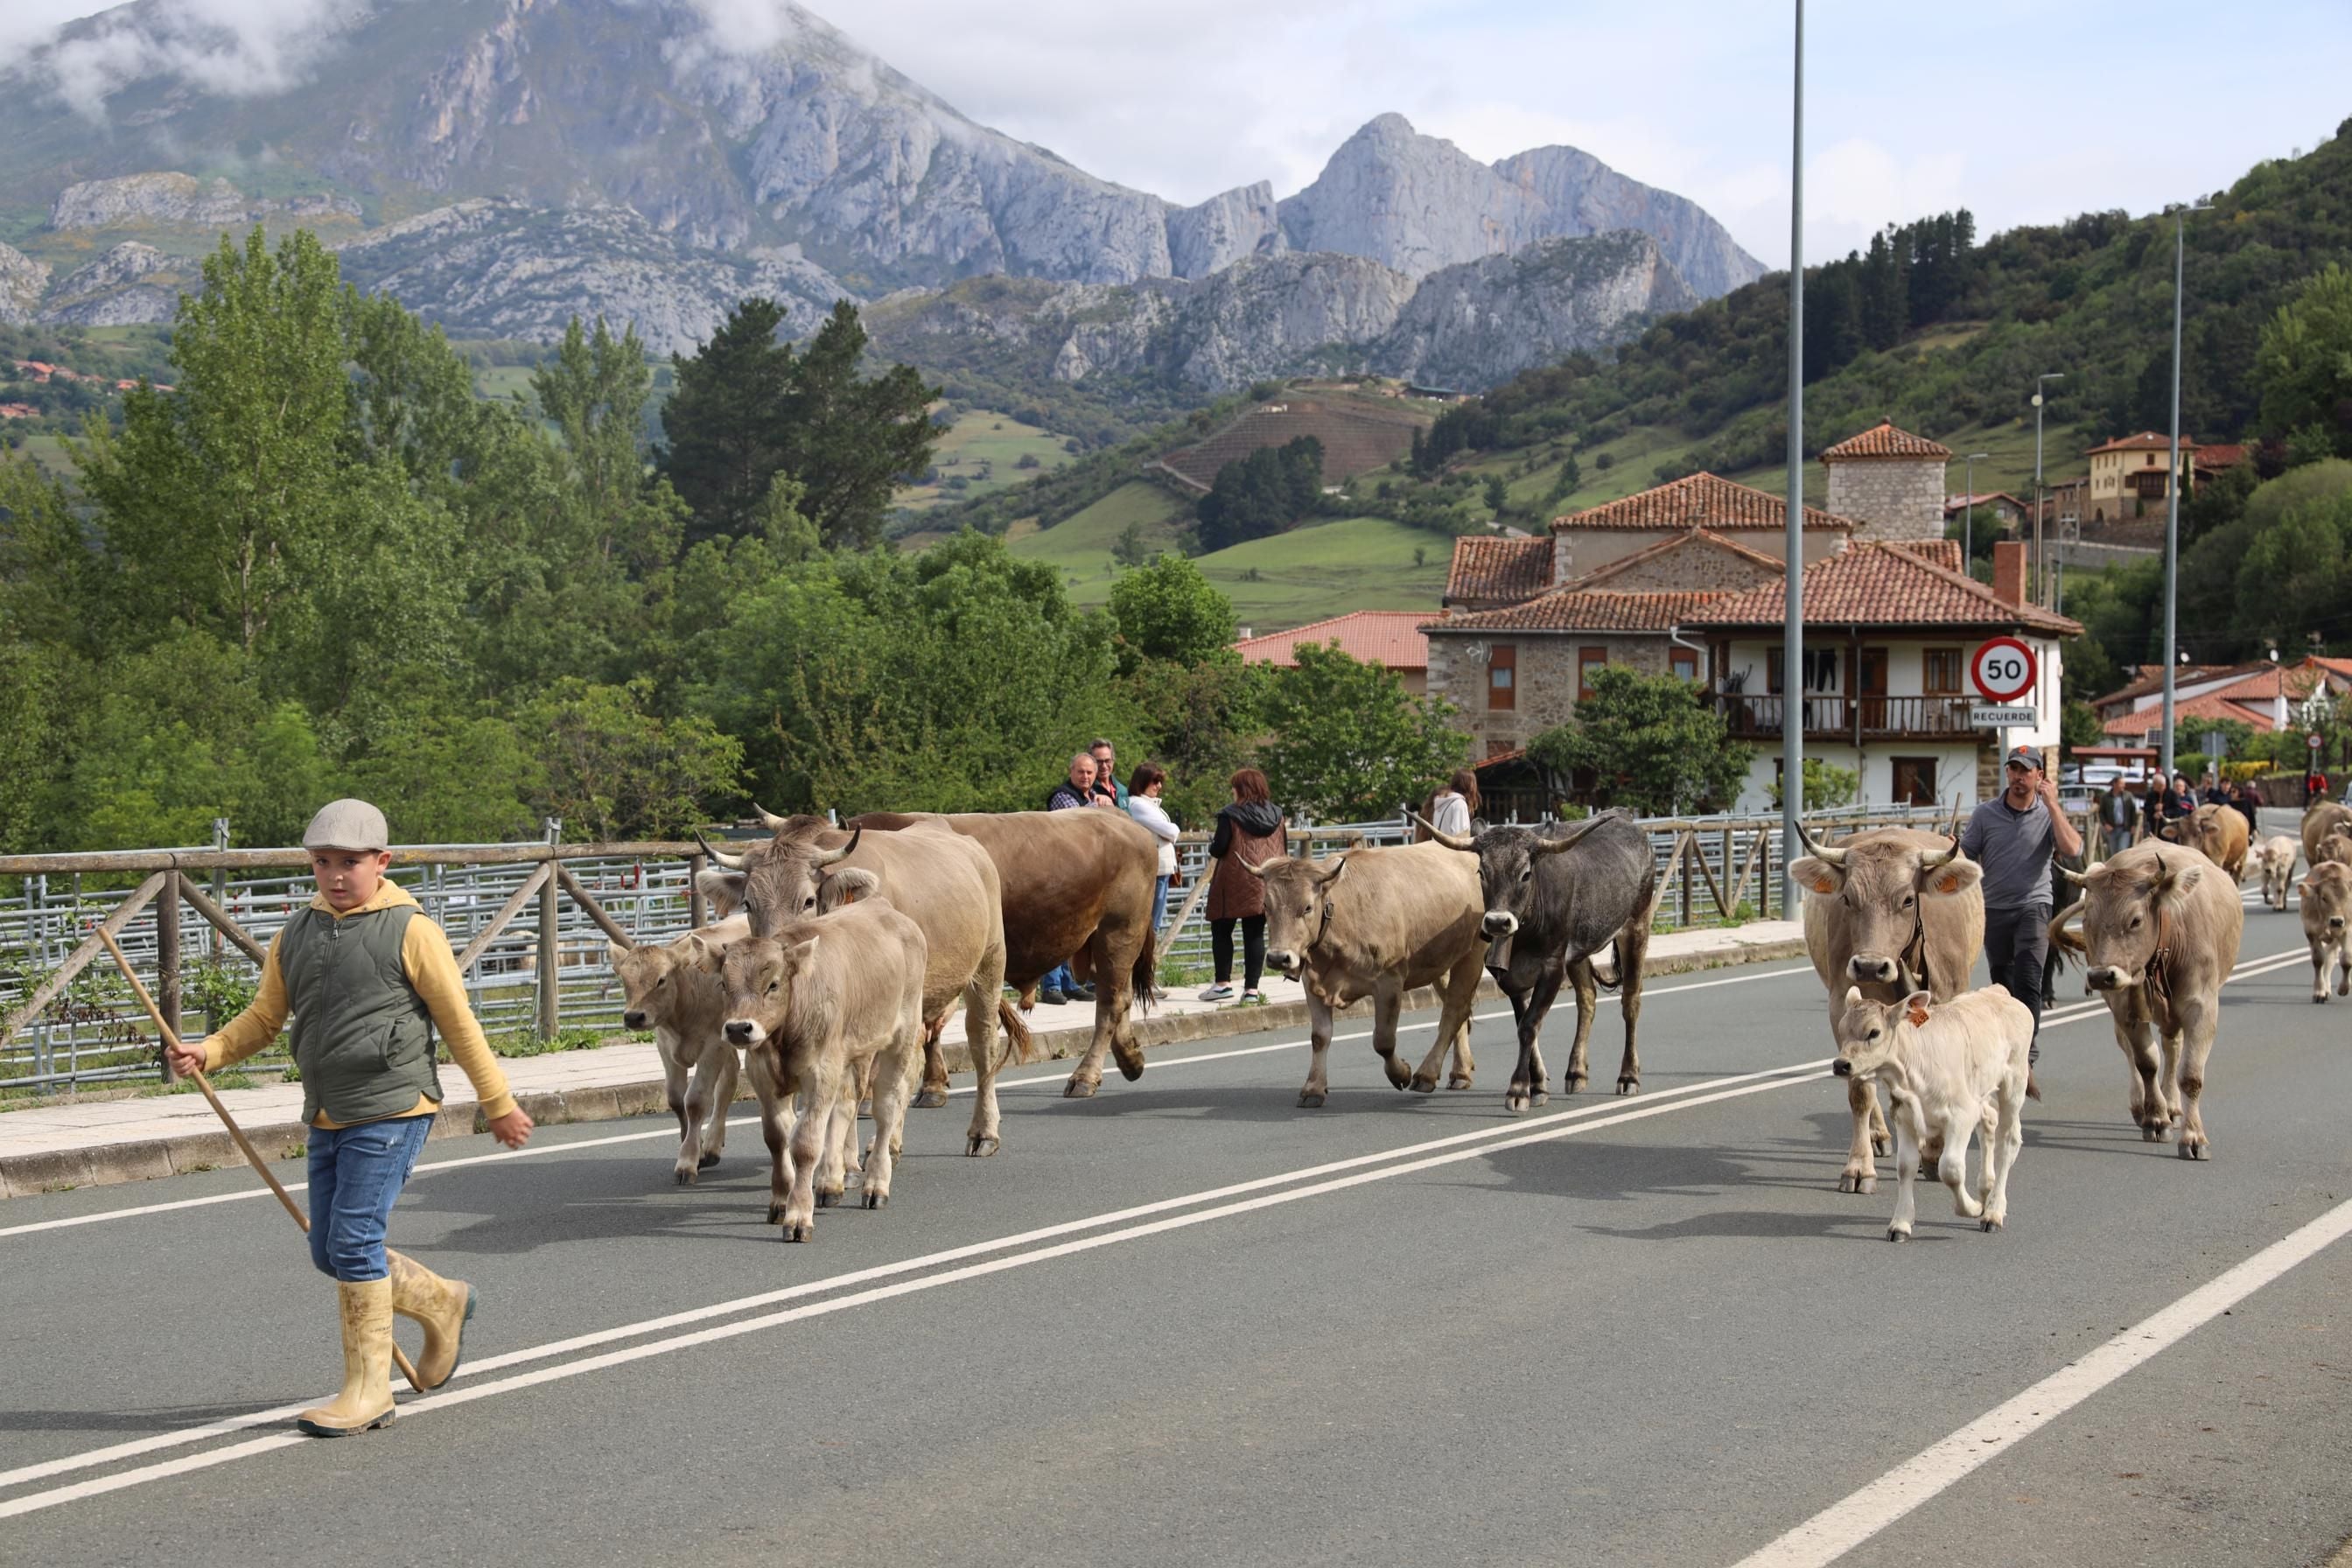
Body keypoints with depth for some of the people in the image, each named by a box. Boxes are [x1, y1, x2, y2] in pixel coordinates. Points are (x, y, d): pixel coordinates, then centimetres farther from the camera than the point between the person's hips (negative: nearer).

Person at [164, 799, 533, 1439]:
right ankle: (442, 1303, 32)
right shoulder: (295, 935, 10)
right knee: (330, 1254, 8)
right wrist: (208, 1051, -8)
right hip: (328, 1116, 7)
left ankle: (368, 1389, -1)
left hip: (392, 1110, -7)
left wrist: (499, 1103, 2)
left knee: (354, 1241, -12)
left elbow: (459, 1023, -3)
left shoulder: (410, 932, -7)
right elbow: (263, 1017, 12)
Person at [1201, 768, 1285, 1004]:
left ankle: (1223, 982, 2)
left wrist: (1212, 845, 9)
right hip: (1265, 886, 4)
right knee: (1255, 934, 5)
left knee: (1221, 931, 8)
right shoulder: (1276, 815, 7)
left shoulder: (1230, 816, -9)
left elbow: (1218, 849, -12)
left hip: (1234, 883, -4)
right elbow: (1285, 849, 11)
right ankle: (1251, 988, 1)